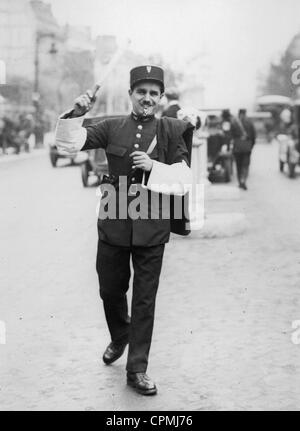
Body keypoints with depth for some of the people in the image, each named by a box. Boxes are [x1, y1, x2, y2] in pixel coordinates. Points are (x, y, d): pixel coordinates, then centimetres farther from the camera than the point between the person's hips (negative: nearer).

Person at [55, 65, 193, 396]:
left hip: (151, 228, -2)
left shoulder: (172, 131, -2)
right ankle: (119, 338, 46)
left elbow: (184, 179, -5)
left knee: (144, 299, 4)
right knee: (110, 290, 17)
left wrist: (153, 167, -20)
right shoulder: (112, 127, 1)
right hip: (113, 223, 2)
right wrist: (76, 114, -18)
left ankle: (137, 369, 15)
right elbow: (68, 143, -2)